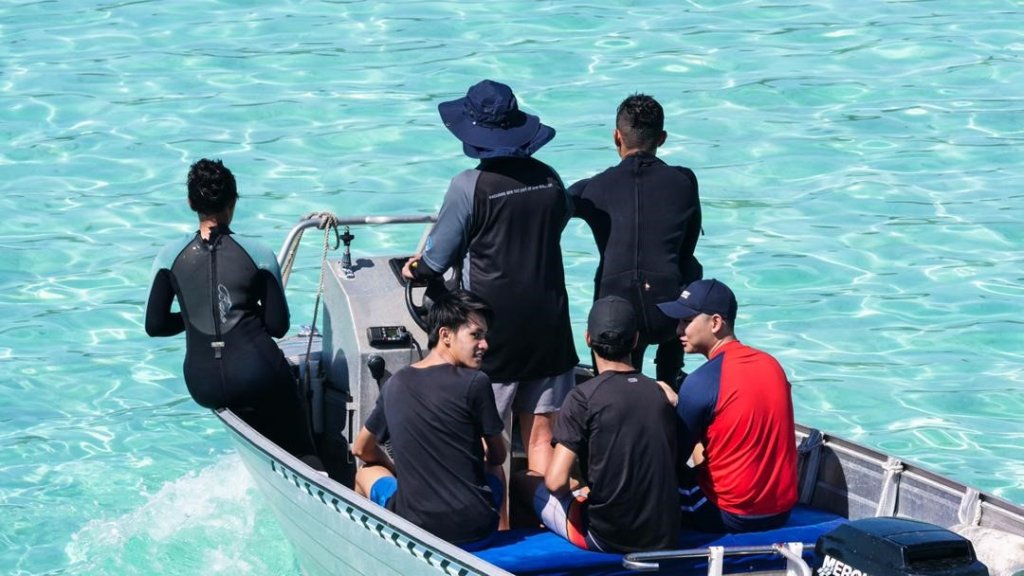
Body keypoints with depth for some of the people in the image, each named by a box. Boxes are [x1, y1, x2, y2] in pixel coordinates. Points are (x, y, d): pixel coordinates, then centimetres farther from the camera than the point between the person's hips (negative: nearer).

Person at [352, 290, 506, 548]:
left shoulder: (394, 385, 3)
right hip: (476, 530, -1)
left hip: (416, 529, 1)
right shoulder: (475, 383, -9)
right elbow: (497, 457, 4)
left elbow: (361, 449, 18)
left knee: (366, 473, 32)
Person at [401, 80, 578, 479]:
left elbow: (437, 259, -6)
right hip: (548, 323, 4)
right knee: (542, 437, 9)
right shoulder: (549, 179, 1)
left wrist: (415, 269, 16)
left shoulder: (470, 187, -13)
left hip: (495, 329, -4)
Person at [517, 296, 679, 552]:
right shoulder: (659, 393, 4)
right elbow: (668, 469, 12)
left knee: (528, 481, 18)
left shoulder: (584, 397, -12)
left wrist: (572, 492, 6)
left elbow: (556, 481, -18)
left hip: (606, 538, -5)